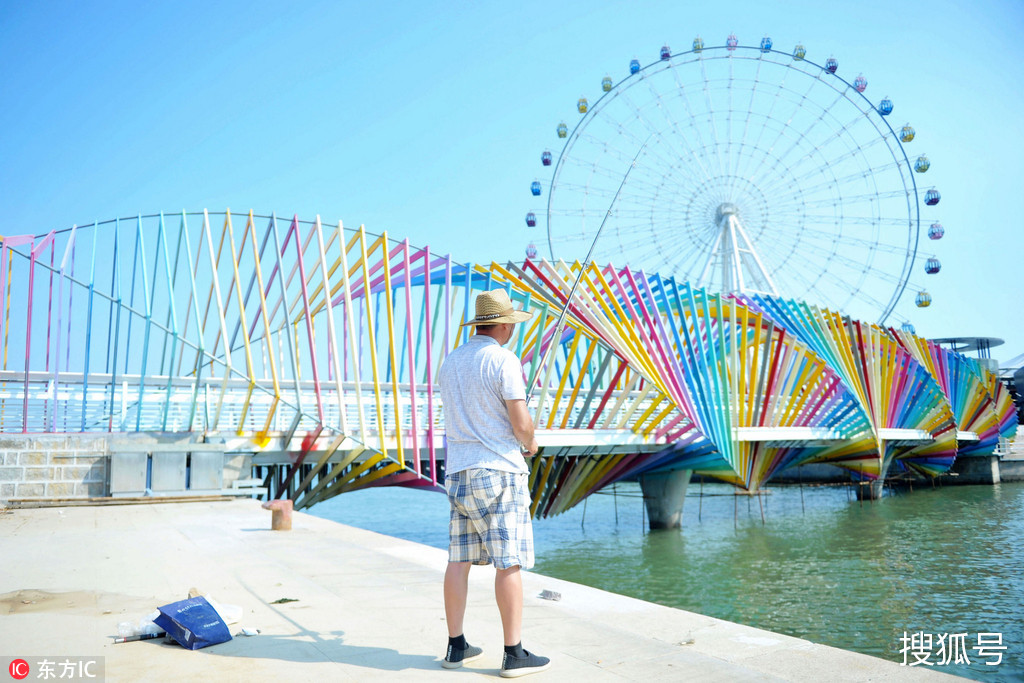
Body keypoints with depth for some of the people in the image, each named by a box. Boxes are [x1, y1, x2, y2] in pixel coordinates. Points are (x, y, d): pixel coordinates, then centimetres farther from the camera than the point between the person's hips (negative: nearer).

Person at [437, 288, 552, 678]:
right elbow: (521, 423, -16)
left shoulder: (450, 363, 13)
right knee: (509, 561, -2)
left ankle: (456, 647, 17)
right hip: (498, 471, -7)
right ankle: (514, 654, 2)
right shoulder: (504, 361, -11)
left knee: (460, 559, 10)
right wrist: (530, 443, 7)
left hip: (458, 471, 7)